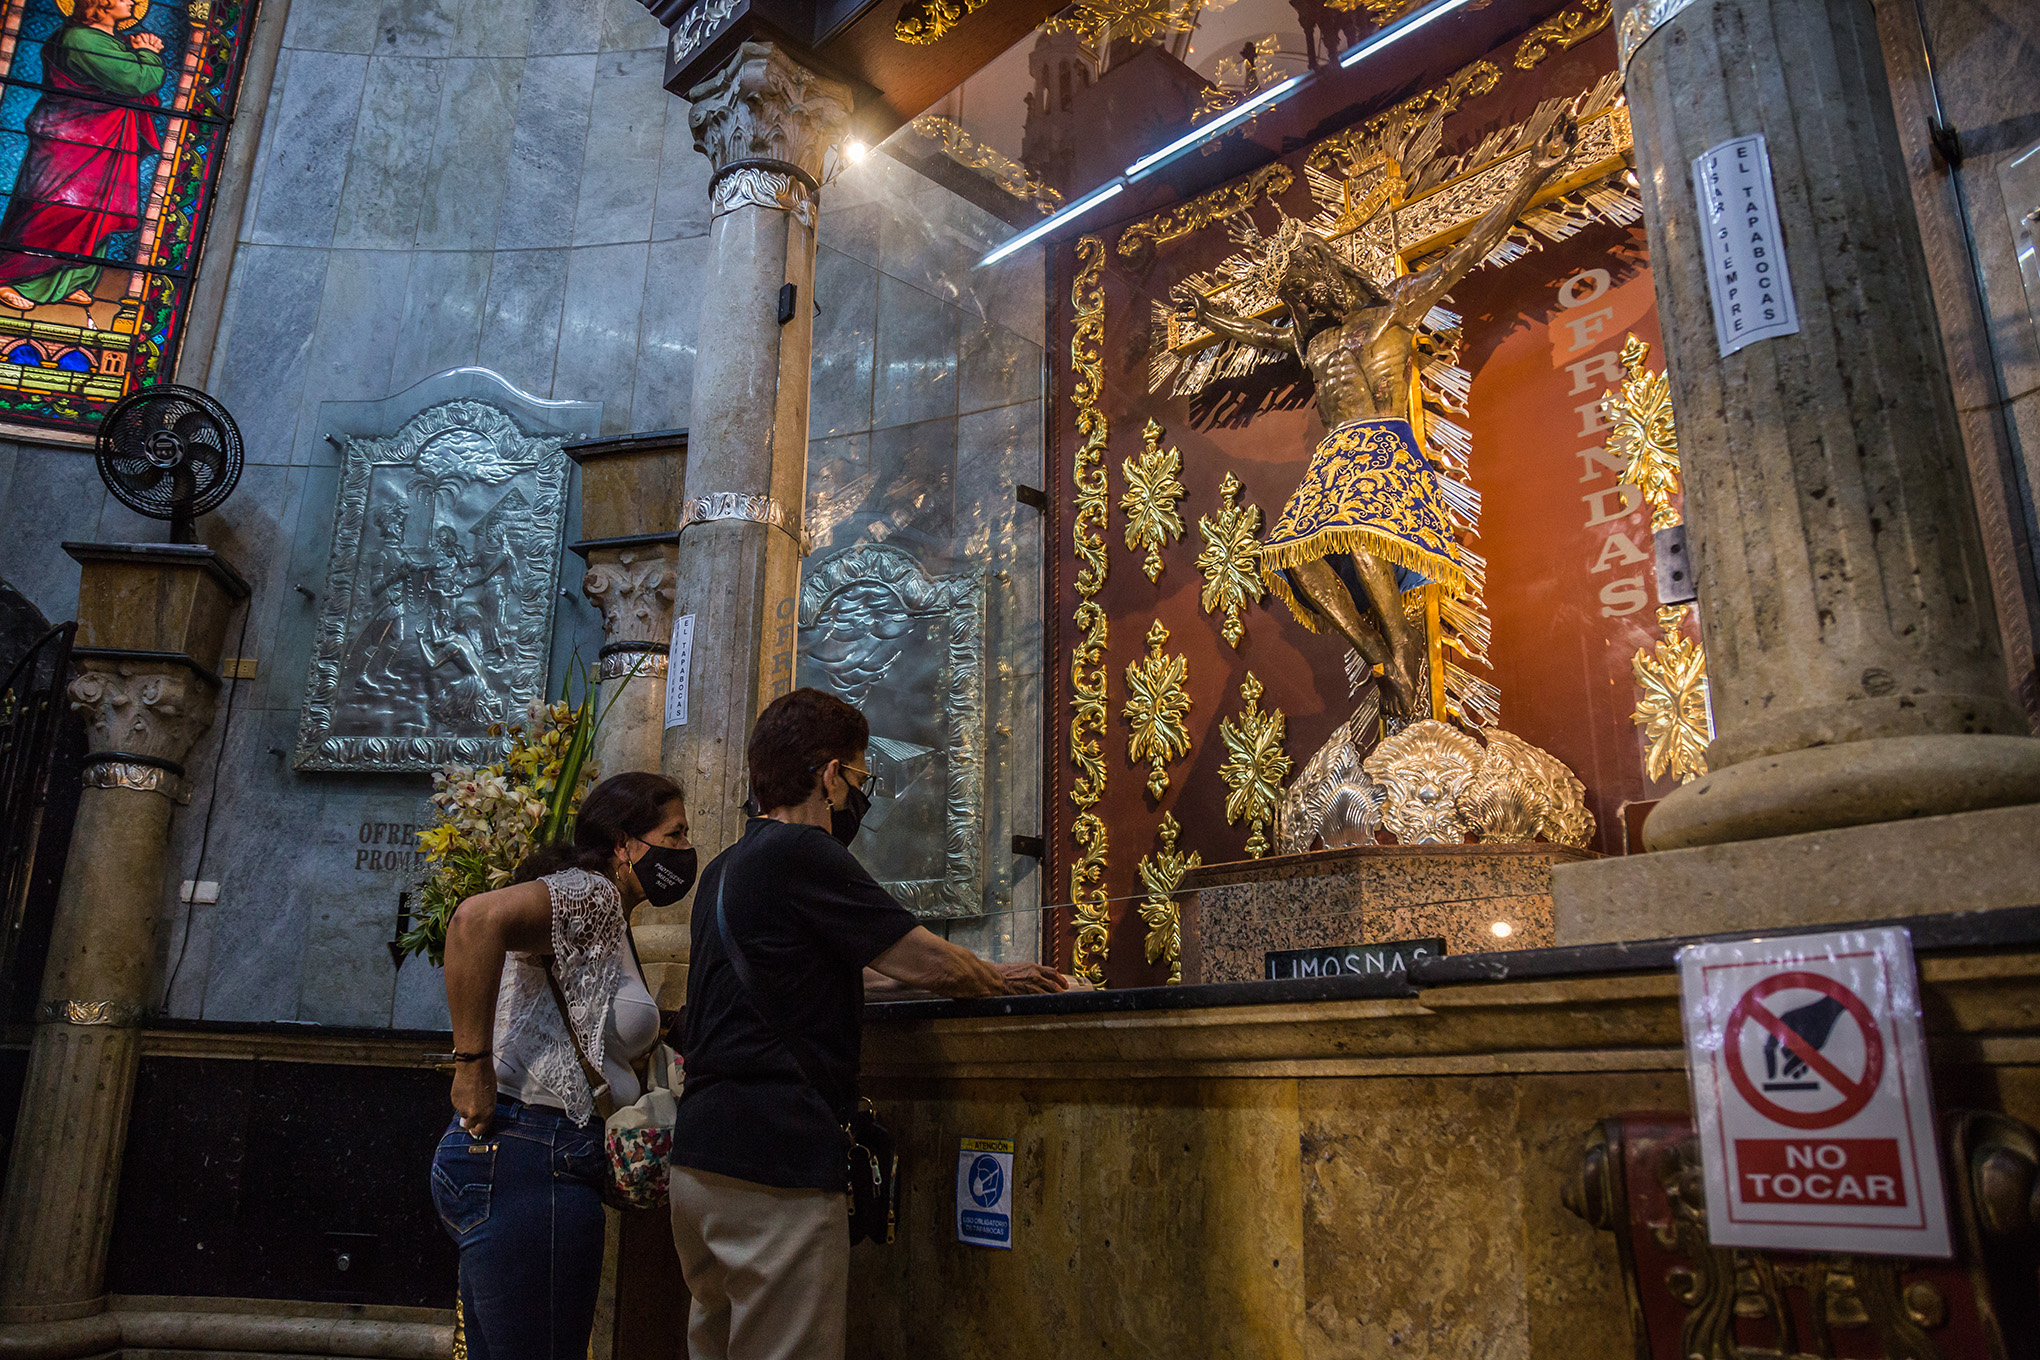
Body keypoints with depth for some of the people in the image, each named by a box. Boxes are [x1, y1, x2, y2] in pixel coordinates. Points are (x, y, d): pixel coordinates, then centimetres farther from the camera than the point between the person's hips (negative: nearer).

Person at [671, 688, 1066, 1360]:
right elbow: (927, 962, -11)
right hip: (776, 1165, -10)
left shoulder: (723, 870, 17)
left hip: (699, 1160, 10)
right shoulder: (802, 853, -12)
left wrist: (979, 973, 26)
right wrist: (994, 979, 12)